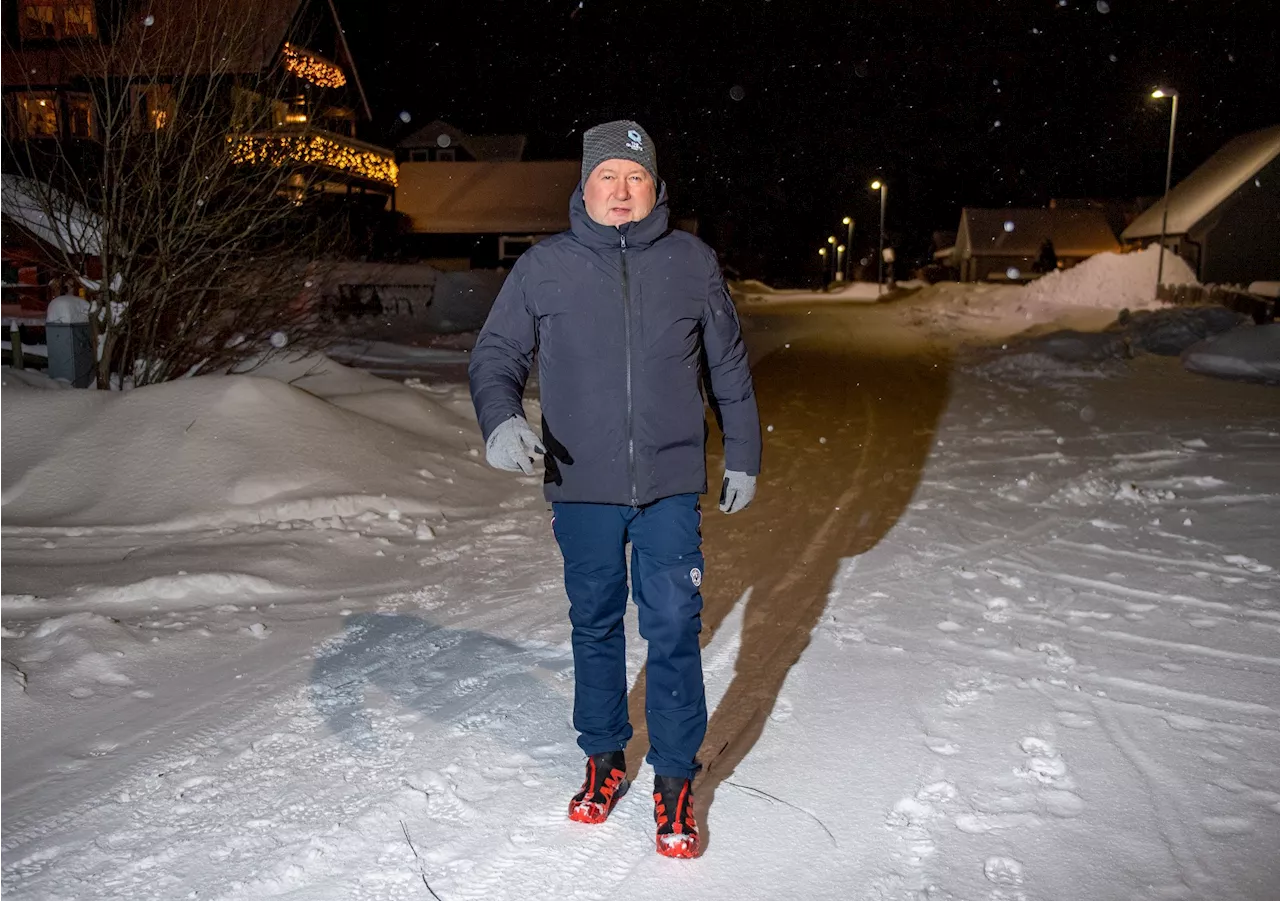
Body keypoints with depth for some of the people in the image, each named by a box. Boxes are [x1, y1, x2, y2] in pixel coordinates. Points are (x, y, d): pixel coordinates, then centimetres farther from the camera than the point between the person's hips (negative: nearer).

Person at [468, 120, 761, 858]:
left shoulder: (694, 263, 3)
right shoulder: (544, 267, 1)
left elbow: (729, 367, 10)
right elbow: (498, 353, 3)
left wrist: (743, 457, 11)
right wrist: (501, 419, -17)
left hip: (672, 486, 0)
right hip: (582, 489, 1)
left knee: (674, 630, 1)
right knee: (595, 626, 14)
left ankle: (675, 780, 18)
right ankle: (604, 759, 33)